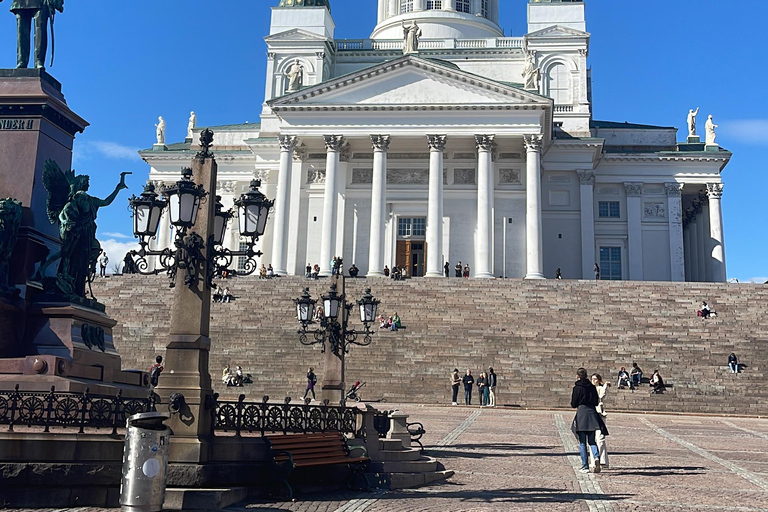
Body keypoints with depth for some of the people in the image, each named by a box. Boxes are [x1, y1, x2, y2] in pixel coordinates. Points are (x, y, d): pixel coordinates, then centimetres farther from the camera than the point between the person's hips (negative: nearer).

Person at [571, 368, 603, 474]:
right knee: (592, 441, 12)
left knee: (582, 442, 3)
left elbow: (573, 404, -4)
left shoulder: (577, 388, -6)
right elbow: (596, 402, 11)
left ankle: (585, 466, 1)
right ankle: (596, 457, -15)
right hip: (592, 413, 4)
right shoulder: (592, 387, 7)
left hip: (581, 414, -4)